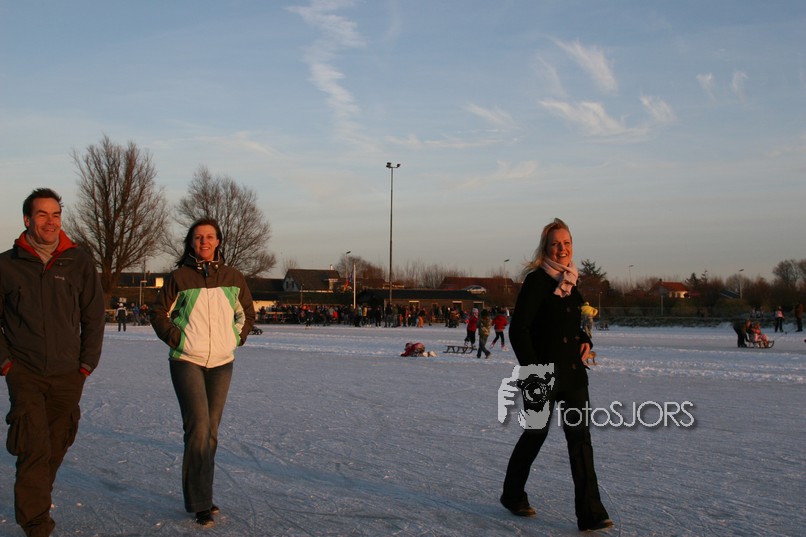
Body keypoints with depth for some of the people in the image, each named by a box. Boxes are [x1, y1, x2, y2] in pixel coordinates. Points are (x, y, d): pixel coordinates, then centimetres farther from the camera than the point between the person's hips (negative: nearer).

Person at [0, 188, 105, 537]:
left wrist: (87, 363, 2)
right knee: (35, 447, -11)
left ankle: (36, 504, 33)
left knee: (56, 446, 12)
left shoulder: (79, 262, 2)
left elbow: (94, 315, 7)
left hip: (68, 375, 2)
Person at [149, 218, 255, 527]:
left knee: (211, 431, 9)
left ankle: (200, 496, 22)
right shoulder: (179, 277, -3)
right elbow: (159, 313, 5)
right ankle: (200, 503, -6)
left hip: (221, 363, 4)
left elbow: (247, 314, 18)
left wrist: (236, 339, 7)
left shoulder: (233, 278, 5)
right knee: (198, 428, -13)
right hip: (186, 361, -3)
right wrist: (177, 339, -4)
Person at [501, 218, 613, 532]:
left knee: (580, 435, 0)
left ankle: (590, 512, 1)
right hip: (544, 371, -6)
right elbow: (518, 329, -16)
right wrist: (532, 369, -21)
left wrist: (585, 341, 5)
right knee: (535, 433, 9)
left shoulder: (571, 281, 10)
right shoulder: (536, 280, -12)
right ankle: (512, 495, 31)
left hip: (573, 371, 6)